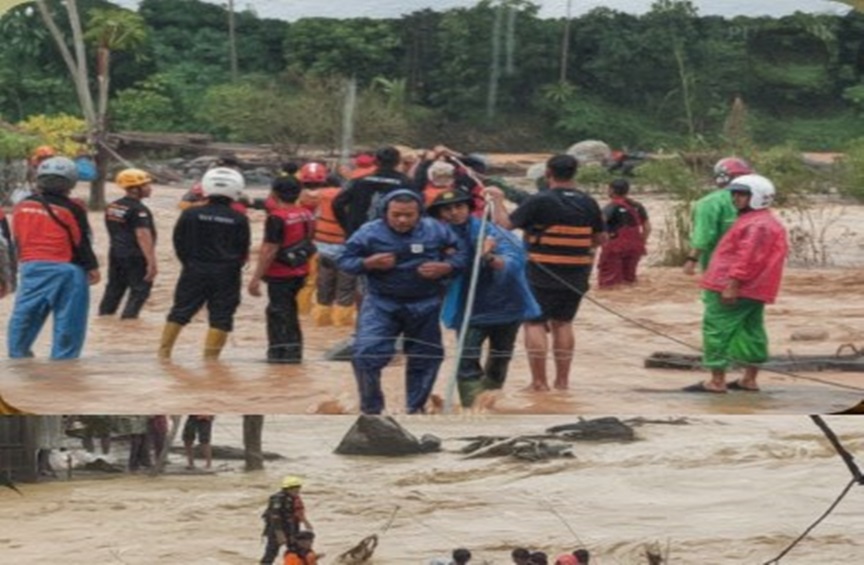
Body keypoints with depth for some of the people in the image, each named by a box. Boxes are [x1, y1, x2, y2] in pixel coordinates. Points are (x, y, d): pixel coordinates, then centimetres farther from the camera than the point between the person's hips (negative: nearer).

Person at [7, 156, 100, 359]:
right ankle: (62, 359, 1)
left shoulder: (21, 207, 5)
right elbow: (81, 243, -7)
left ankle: (18, 354, 18)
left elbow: (17, 240, 12)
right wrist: (92, 267, 3)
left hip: (31, 267, 4)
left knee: (24, 315, 14)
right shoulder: (71, 210, -10)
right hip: (65, 270, -4)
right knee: (68, 321, 2)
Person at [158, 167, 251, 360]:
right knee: (221, 315, 4)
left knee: (181, 311, 10)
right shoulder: (239, 220, -7)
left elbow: (180, 243, 1)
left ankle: (164, 350, 12)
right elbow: (243, 250, 0)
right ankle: (211, 354, 0)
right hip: (226, 274, -1)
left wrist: (189, 263, 13)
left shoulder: (191, 214, -5)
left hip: (195, 270, 1)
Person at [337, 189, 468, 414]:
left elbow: (460, 254, 4)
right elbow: (345, 261, -3)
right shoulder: (369, 233, -9)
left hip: (425, 307, 2)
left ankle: (416, 408, 32)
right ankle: (371, 409, 2)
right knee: (366, 355, -15)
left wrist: (446, 267, -17)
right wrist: (368, 263, -22)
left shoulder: (436, 231, -5)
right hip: (382, 305, -2)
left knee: (425, 359, 13)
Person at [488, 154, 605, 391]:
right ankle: (562, 380, 17)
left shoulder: (539, 201, -13)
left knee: (535, 323, 1)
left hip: (542, 275, -5)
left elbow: (505, 224, -13)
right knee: (563, 323, 16)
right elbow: (601, 238, 10)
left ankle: (539, 382, -5)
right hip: (576, 277, 5)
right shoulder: (588, 203, 2)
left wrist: (498, 199, 3)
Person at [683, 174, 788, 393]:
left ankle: (717, 381, -9)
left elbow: (747, 259, -24)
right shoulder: (769, 223, 18)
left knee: (717, 330, -7)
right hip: (755, 291, 11)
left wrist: (732, 285, -25)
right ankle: (749, 379, 17)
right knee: (751, 332, 13)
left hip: (732, 289, -11)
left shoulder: (756, 225, -18)